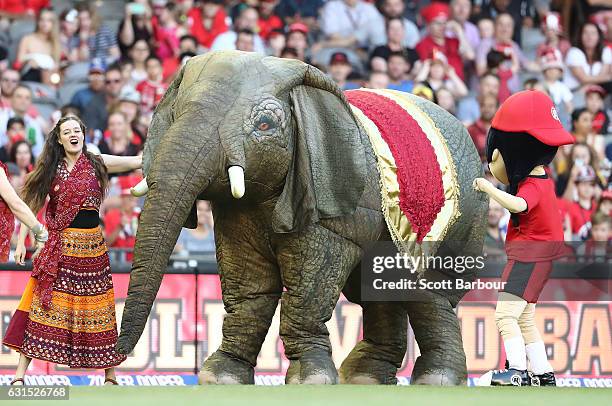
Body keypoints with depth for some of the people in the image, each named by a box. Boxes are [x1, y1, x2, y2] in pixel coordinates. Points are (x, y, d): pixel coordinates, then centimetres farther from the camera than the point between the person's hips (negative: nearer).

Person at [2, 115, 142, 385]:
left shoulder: (98, 164, 5)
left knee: (97, 307, 3)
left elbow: (139, 161, 0)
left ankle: (110, 375, 9)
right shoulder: (51, 170, 8)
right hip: (58, 246, 0)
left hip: (91, 244, 0)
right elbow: (31, 205, 11)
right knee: (43, 303, -5)